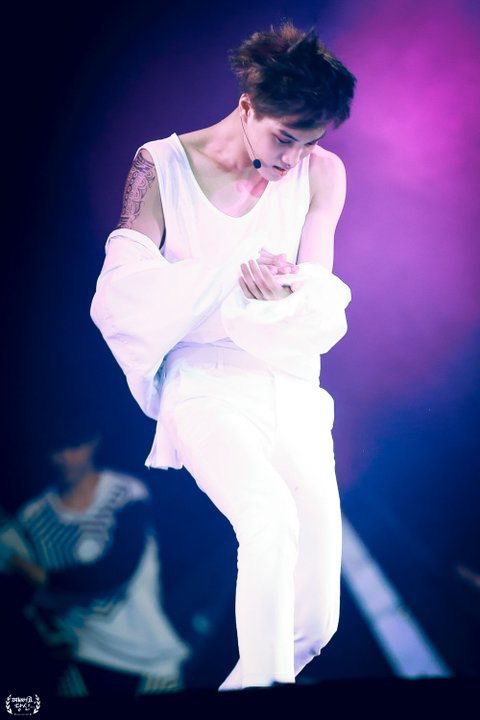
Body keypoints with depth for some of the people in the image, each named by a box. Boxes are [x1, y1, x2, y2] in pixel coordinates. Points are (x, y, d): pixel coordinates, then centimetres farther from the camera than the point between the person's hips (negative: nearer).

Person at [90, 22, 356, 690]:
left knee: (320, 516, -19)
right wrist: (233, 277, -15)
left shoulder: (321, 172, 6)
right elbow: (124, 294, -6)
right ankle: (268, 678, -18)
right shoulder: (161, 166, 0)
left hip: (290, 383, 3)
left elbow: (323, 309, 6)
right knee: (271, 515, -29)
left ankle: (254, 680, -2)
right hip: (205, 385, -3)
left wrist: (287, 295, -17)